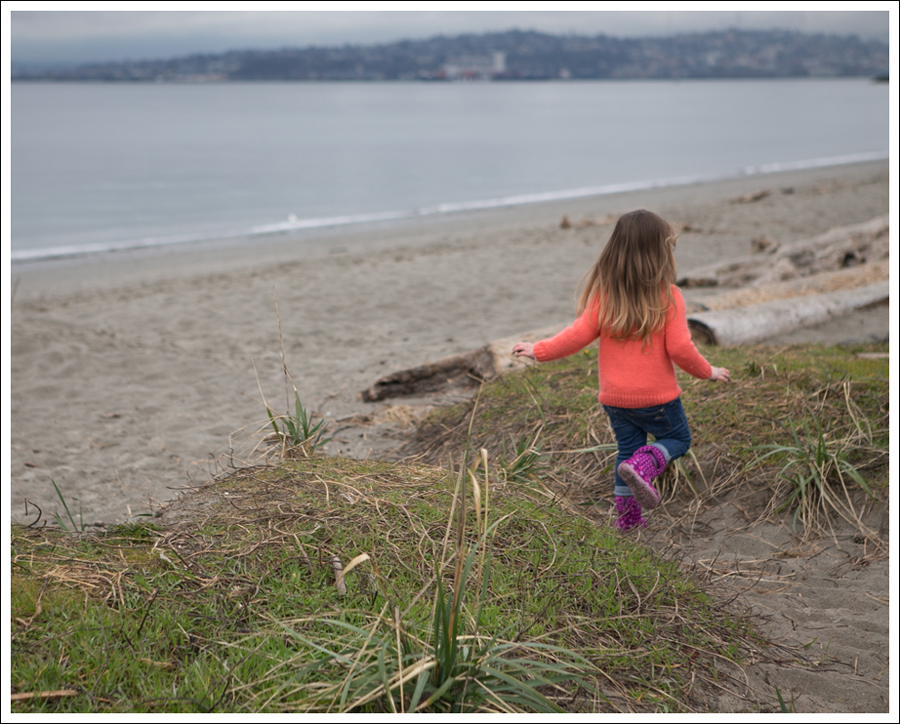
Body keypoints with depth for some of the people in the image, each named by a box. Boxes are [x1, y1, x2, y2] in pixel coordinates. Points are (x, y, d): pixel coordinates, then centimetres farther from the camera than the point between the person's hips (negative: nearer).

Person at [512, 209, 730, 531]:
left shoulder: (603, 295, -7)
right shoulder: (668, 296, -13)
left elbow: (579, 334, -10)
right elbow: (680, 348, -15)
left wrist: (539, 350, 2)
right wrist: (708, 372, 2)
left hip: (614, 397, 3)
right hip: (657, 396, -3)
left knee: (628, 448, 21)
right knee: (677, 439, 17)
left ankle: (628, 513, 22)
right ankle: (641, 467, -11)